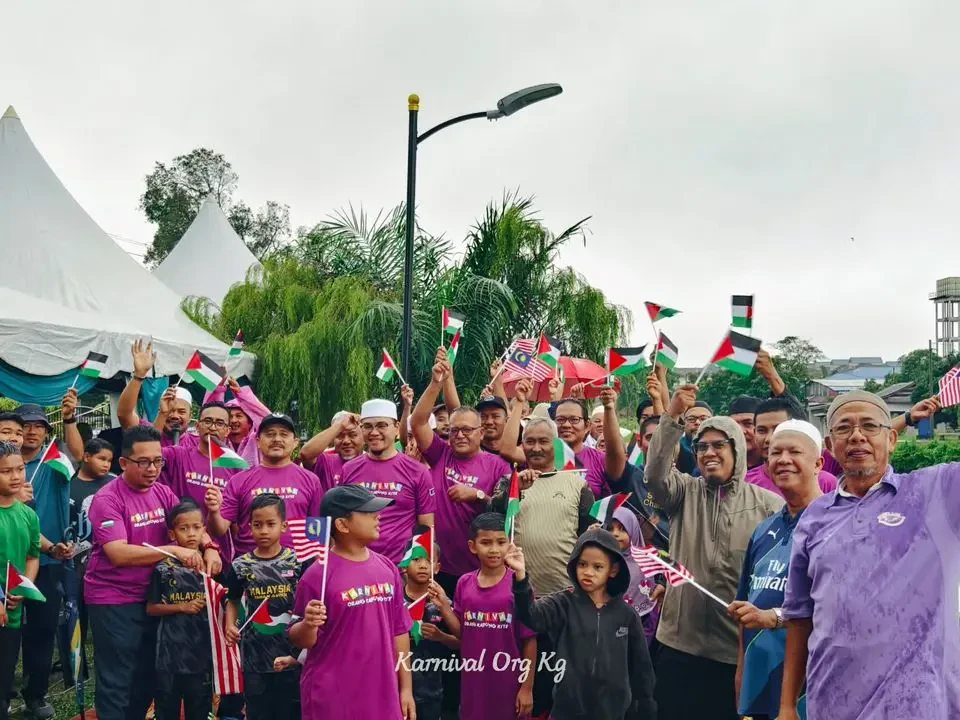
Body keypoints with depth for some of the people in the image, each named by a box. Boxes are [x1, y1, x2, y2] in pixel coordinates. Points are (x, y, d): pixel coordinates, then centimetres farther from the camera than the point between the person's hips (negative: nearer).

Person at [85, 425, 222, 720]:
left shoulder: (162, 492, 4)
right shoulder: (107, 499, -17)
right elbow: (118, 553, -26)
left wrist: (209, 547, -19)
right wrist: (174, 551, -29)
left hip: (151, 596, 7)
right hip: (112, 600, -7)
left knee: (148, 674, 16)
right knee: (116, 680, 0)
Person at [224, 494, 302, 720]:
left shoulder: (297, 561, -3)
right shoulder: (241, 566, -1)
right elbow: (233, 601, 10)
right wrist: (230, 625, -7)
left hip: (292, 652, -1)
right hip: (255, 654, 1)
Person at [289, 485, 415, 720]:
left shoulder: (387, 568, 4)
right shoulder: (318, 574, -12)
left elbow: (399, 631, 11)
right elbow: (300, 641, -6)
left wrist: (406, 687, 11)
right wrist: (308, 624, -28)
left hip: (382, 697, 5)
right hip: (332, 701, -5)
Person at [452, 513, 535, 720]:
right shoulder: (464, 584, 1)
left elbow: (529, 640, -7)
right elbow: (462, 634, 6)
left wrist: (527, 688, -7)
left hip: (508, 684, -3)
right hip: (473, 684, 4)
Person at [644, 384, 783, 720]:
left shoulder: (769, 505, 1)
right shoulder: (685, 492, 6)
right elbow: (655, 474, -15)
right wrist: (673, 418, -25)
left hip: (740, 646, -1)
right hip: (680, 641, 1)